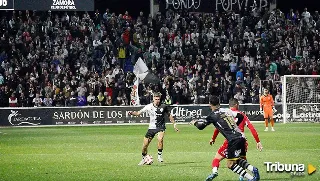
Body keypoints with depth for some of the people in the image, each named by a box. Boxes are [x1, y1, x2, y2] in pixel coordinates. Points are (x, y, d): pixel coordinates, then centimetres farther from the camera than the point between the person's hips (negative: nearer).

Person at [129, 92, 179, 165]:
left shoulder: (164, 106, -5)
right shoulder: (149, 107, -6)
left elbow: (169, 115, 9)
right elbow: (139, 113, -4)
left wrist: (174, 124, 8)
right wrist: (132, 113, -23)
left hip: (161, 127, -2)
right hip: (152, 127, 2)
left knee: (160, 139, -31)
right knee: (145, 144, 1)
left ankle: (159, 156, -16)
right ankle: (143, 159, 25)